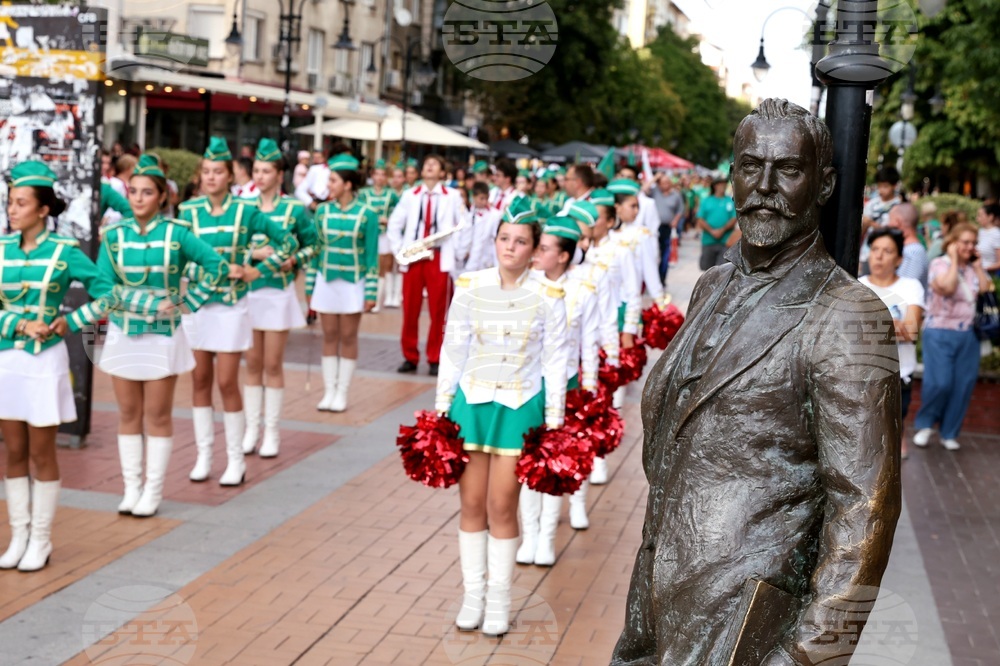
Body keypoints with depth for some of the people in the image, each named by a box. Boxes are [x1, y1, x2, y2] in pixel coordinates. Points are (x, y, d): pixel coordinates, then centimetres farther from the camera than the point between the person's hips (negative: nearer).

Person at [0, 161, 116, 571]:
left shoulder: (65, 252, -6)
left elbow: (108, 294, -4)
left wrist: (70, 322, -11)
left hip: (44, 361, -3)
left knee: (41, 455, 4)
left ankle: (41, 541, 15)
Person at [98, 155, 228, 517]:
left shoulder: (176, 233, -7)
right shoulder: (114, 235, -2)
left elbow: (218, 266, -7)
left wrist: (188, 303, -11)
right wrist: (150, 303, -19)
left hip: (163, 335, -2)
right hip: (123, 334, 2)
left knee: (157, 416, 4)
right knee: (128, 415, 9)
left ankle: (153, 492, 13)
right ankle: (131, 488, 20)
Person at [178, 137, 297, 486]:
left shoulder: (245, 211, -2)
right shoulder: (189, 211, 2)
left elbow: (288, 241, 3)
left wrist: (258, 271, -2)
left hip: (231, 304, -2)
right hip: (196, 303, 2)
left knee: (227, 382, -3)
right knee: (200, 380, 7)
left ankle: (236, 460, 7)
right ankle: (204, 455, 17)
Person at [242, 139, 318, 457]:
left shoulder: (295, 208, -2)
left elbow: (313, 244, 5)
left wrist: (294, 259, -12)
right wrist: (254, 253, -14)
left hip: (279, 292, -2)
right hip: (247, 290, 2)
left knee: (273, 365, 2)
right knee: (252, 363, 7)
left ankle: (272, 433, 10)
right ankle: (252, 429, 15)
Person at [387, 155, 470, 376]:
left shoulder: (452, 197, 2)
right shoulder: (410, 195, 7)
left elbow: (465, 227, 6)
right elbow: (394, 225, 13)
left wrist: (457, 253, 3)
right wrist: (398, 251, 5)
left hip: (439, 260, -2)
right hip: (413, 258, 2)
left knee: (438, 311, 0)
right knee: (410, 310, 4)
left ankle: (435, 360, 9)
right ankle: (410, 357, 13)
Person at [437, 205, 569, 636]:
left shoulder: (547, 297, -5)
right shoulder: (470, 288, -1)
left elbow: (555, 362, -1)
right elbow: (453, 350, 4)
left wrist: (553, 422, -1)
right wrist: (442, 406, 4)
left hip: (519, 408, -2)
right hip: (471, 402, 2)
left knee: (502, 506, 1)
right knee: (472, 503, 5)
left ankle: (499, 599, 15)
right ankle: (473, 594, 18)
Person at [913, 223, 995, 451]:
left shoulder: (973, 268, 11)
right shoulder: (940, 264, -4)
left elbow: (987, 290, -1)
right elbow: (947, 287, -22)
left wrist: (978, 266, 0)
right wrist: (954, 260, -12)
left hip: (968, 335, 5)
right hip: (940, 333, -5)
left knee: (963, 386, 3)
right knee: (939, 383, -12)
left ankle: (949, 433, 16)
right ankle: (925, 425, 11)